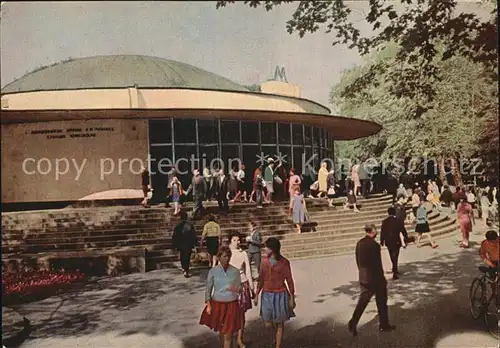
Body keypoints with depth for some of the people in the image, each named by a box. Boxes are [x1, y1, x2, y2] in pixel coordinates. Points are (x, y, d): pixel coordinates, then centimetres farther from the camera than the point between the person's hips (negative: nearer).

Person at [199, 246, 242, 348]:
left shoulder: (235, 271, -3)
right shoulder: (213, 271, -5)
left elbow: (240, 288, 4)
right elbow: (208, 289, 0)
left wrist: (236, 289, -19)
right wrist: (208, 305, -6)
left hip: (231, 305, 0)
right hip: (217, 304, 0)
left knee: (228, 334, -1)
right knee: (221, 331, 16)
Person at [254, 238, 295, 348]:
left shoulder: (284, 262, -11)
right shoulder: (264, 261, 0)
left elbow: (289, 281, -6)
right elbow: (261, 279, 8)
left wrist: (292, 298, -6)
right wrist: (256, 295, 9)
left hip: (280, 295, -4)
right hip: (267, 295, 4)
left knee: (279, 323, 7)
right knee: (268, 324, 9)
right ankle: (276, 335, 41)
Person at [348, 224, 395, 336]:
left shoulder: (359, 243, 2)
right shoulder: (374, 245, -19)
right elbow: (377, 264, -16)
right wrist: (382, 278, -6)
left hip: (363, 277, 6)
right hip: (375, 277, -6)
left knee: (363, 301, 11)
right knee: (381, 301, 13)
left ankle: (353, 323, 1)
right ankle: (384, 325, 25)